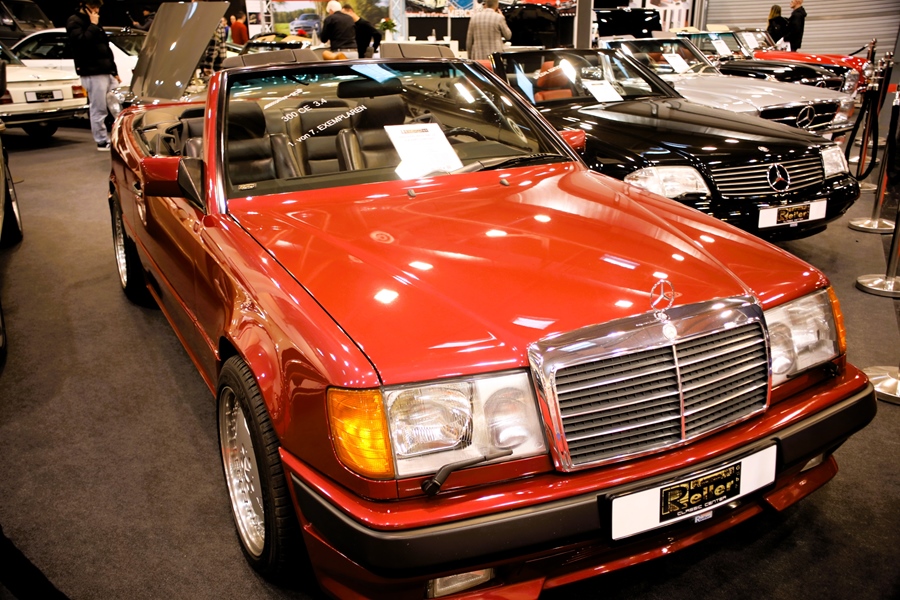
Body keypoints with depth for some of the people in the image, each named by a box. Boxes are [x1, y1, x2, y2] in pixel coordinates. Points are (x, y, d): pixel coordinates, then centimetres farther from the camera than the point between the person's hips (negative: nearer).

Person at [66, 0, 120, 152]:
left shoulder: (93, 23, 24)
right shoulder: (74, 22, -3)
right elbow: (82, 41, -22)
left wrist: (114, 71, 22)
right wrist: (93, 26, -13)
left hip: (106, 72, 9)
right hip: (92, 73, -9)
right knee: (98, 109, -7)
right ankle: (102, 142, -1)